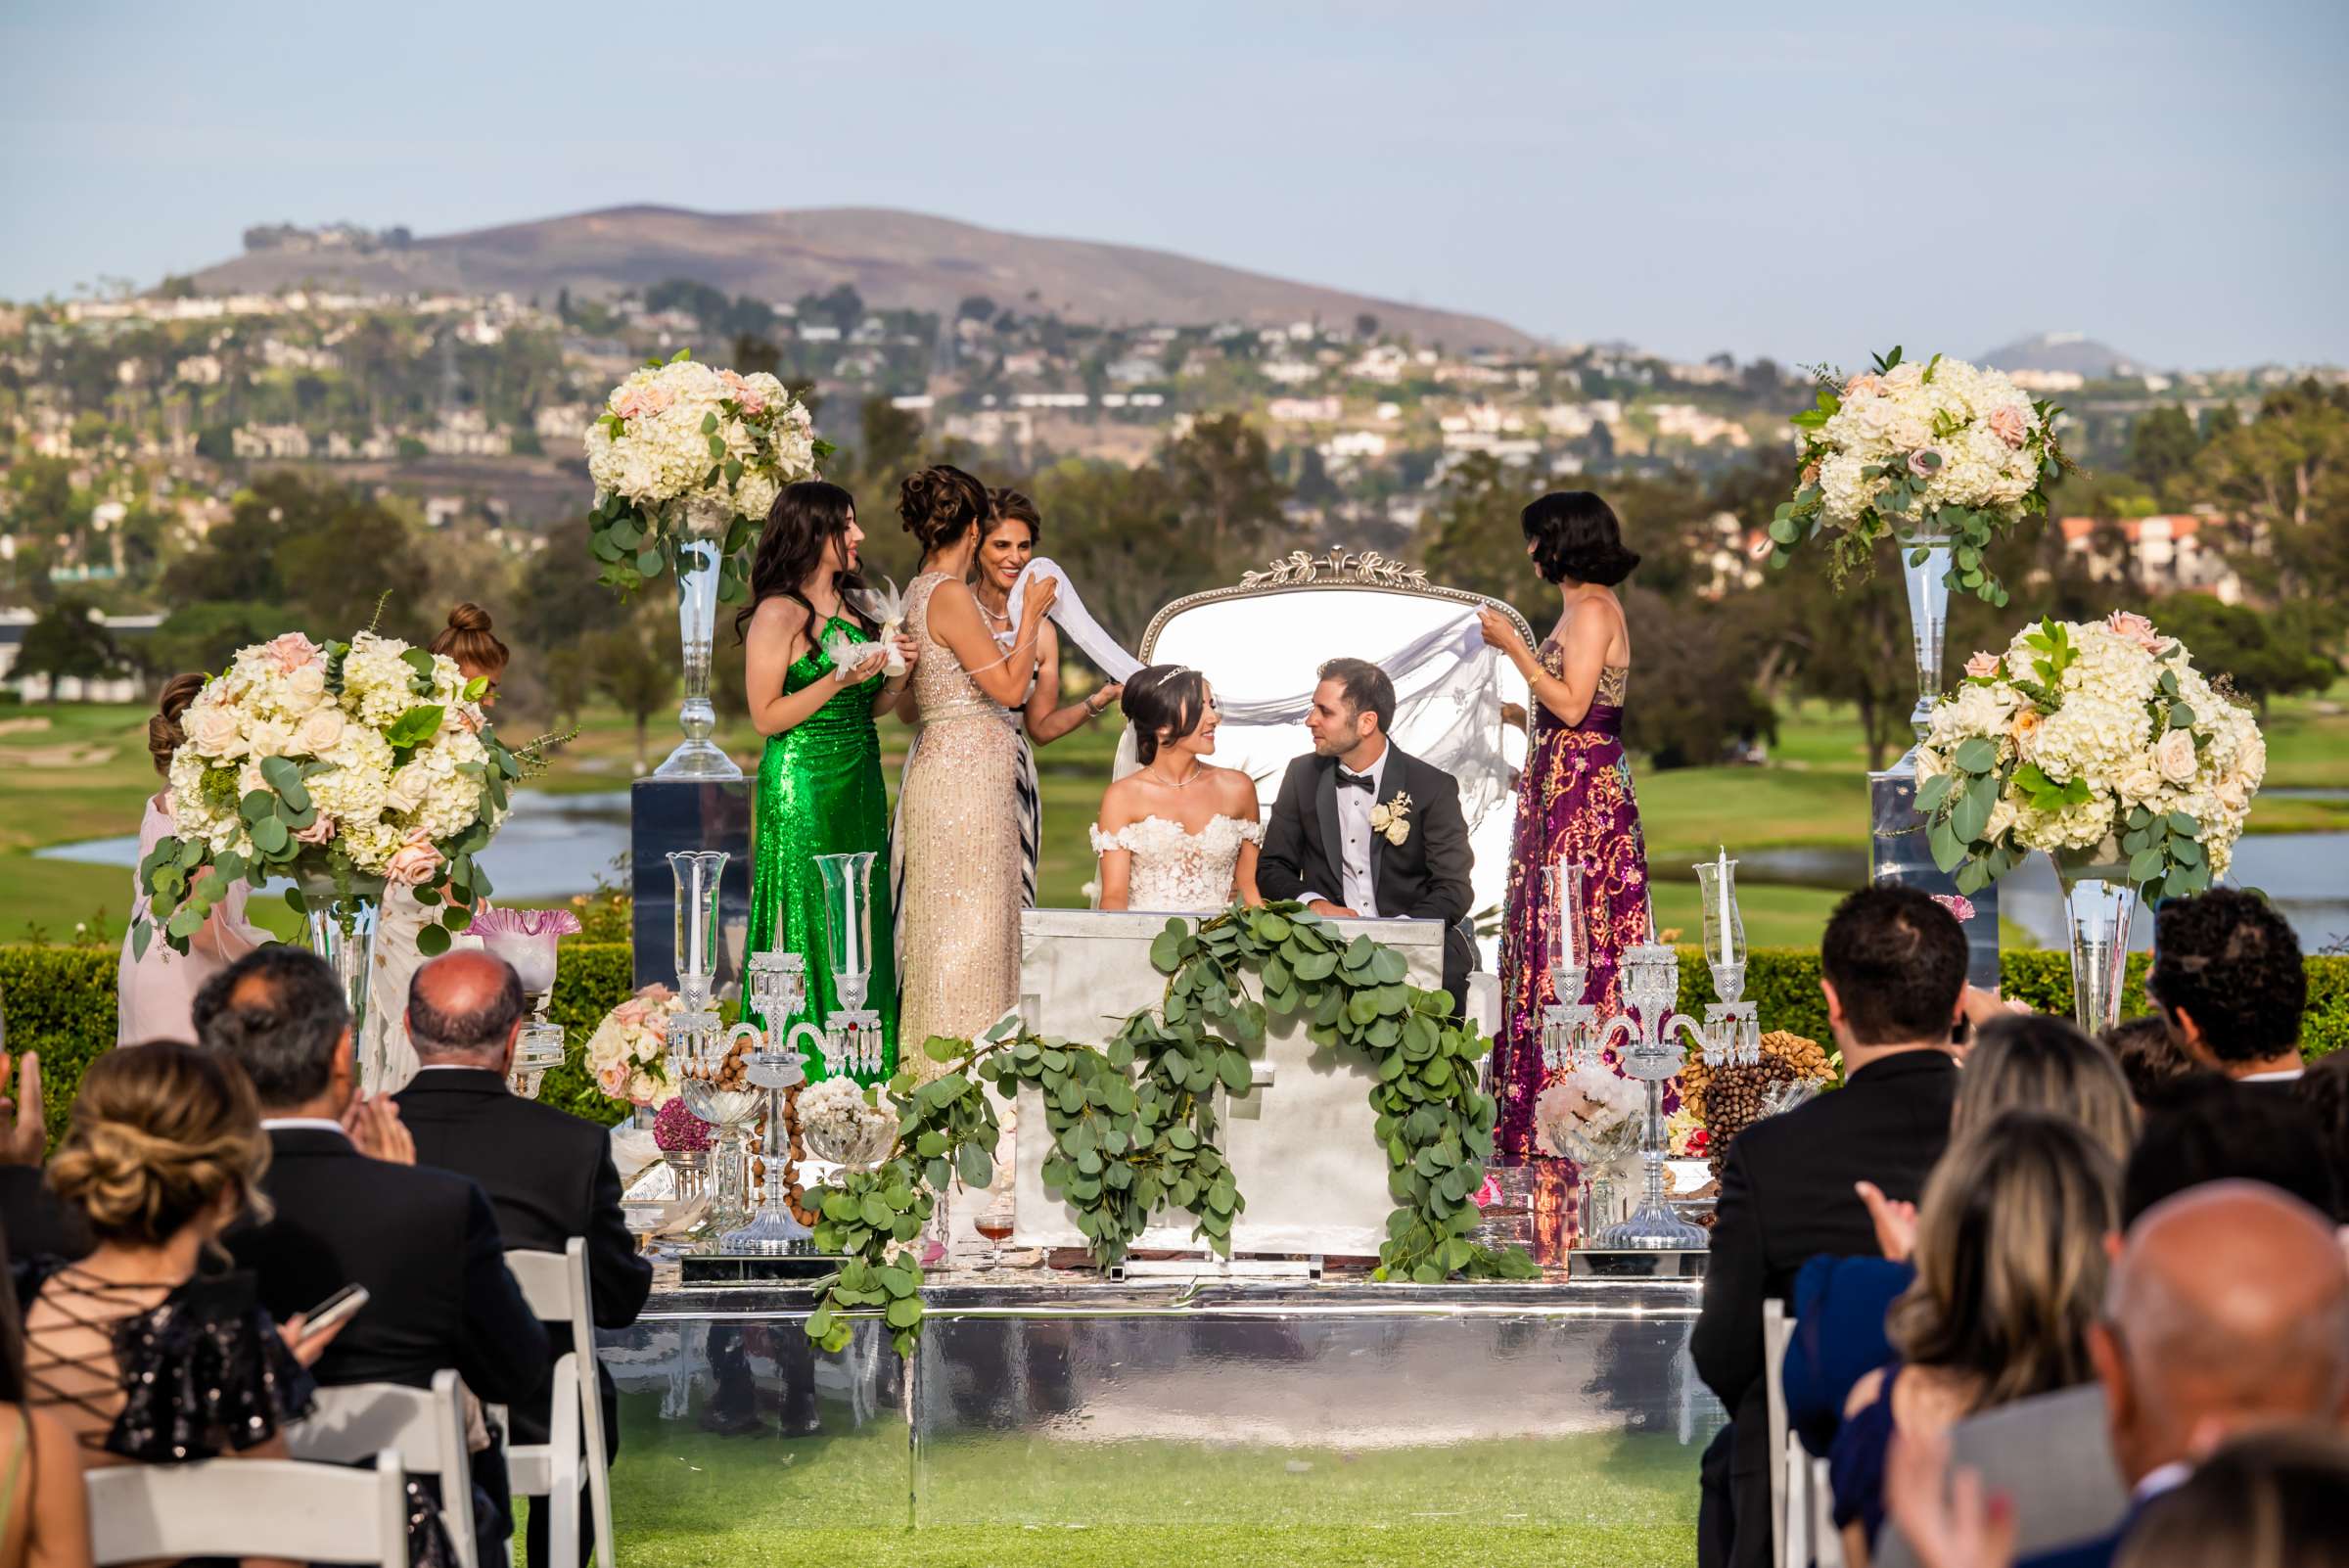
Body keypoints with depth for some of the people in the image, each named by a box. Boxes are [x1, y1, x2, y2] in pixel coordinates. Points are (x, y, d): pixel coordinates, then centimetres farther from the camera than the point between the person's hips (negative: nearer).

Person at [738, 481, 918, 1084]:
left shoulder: (851, 606, 12)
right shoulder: (779, 615, -10)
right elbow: (767, 717, -12)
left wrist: (901, 670, 1)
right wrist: (840, 679, -18)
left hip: (860, 783, 7)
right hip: (802, 783, -7)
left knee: (863, 919, 7)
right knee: (809, 926, -4)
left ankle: (862, 1071, 12)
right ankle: (803, 1071, 2)